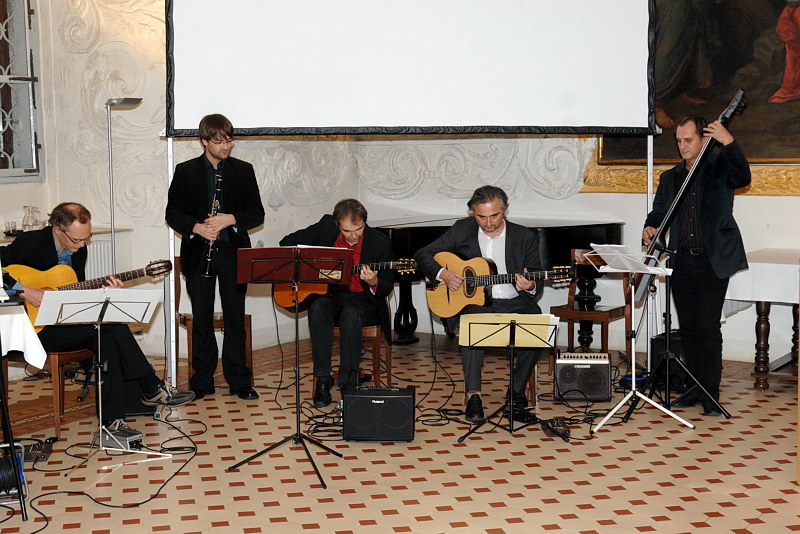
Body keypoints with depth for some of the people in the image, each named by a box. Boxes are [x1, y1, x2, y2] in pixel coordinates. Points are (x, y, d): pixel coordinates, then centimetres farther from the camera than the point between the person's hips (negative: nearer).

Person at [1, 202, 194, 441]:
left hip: (67, 325, 7)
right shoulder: (30, 243, -12)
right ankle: (153, 389, -14)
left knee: (109, 341, -22)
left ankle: (113, 420, -17)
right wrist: (24, 290, -29)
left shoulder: (78, 249, 8)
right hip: (33, 325, -7)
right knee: (113, 324, -23)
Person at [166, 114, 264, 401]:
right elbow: (172, 213, 3)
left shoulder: (243, 170, 5)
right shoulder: (185, 171, 3)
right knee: (202, 320, 6)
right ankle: (202, 382, 15)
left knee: (235, 318, 4)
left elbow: (257, 213, 3)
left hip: (233, 252, 0)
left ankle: (238, 381, 12)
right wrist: (197, 228, -15)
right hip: (198, 254, 0)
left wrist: (230, 219, -15)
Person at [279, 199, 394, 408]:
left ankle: (348, 382, -25)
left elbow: (386, 288, -7)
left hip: (363, 300, -2)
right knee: (318, 309, -32)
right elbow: (288, 242, 5)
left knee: (350, 314, -36)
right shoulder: (326, 226, -5)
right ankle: (323, 379, -23)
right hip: (329, 294, 2)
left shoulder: (380, 242, -11)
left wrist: (373, 283, -30)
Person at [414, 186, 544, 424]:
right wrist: (443, 274, -12)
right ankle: (473, 396, -29)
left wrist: (530, 287, -18)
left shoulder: (525, 237, 4)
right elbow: (423, 254, 7)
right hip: (474, 301, -1)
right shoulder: (462, 230, 4)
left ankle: (516, 395, -15)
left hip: (514, 302, 1)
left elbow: (537, 283, 7)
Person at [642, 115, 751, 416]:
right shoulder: (670, 178, 16)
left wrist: (729, 143, -32)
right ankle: (694, 390, 18)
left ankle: (710, 396, -1)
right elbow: (659, 213, 15)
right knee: (688, 328, 9)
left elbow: (743, 178, -19)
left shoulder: (720, 168, 1)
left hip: (714, 261, -5)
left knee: (708, 327, -8)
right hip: (682, 262, 5)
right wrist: (650, 228, -8)